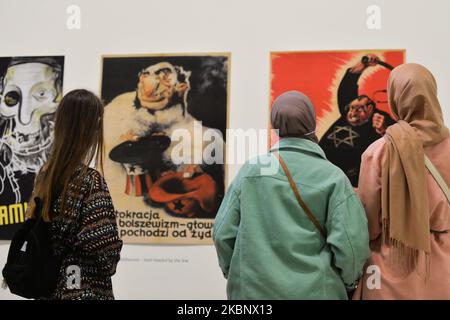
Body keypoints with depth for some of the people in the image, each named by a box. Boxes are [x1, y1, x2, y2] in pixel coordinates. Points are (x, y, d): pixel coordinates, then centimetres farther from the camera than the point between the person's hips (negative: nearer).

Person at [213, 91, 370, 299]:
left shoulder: (251, 169, -3)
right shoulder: (332, 177, -9)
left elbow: (223, 233, -2)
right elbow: (351, 245, -13)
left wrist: (233, 272, 15)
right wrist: (348, 281, 7)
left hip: (252, 289, 2)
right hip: (313, 291, -1)